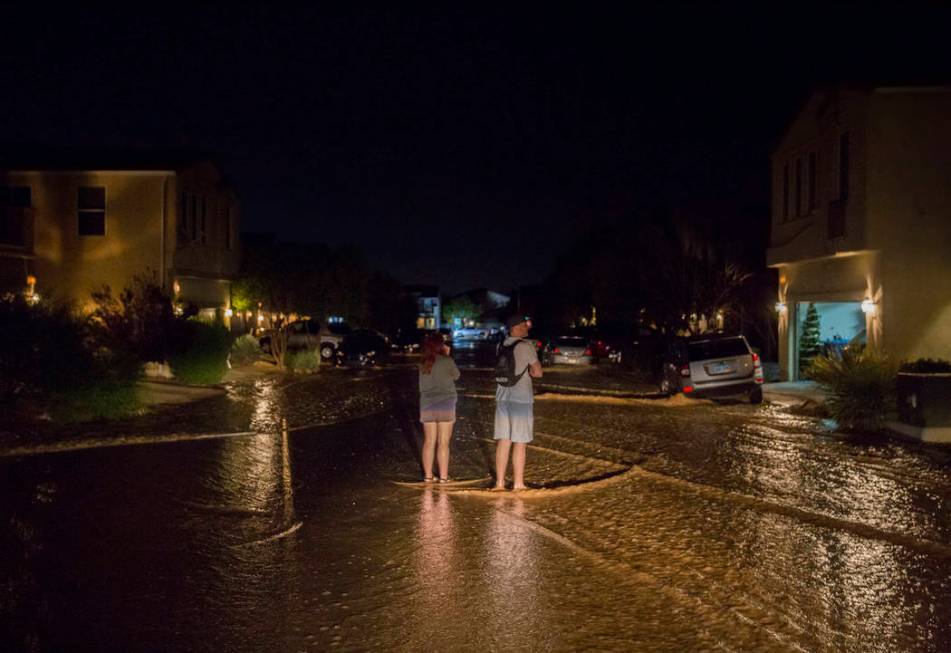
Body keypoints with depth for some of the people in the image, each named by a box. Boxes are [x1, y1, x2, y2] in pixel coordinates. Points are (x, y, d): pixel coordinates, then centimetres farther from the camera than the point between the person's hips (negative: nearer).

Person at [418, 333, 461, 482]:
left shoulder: (423, 363, 4)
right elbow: (456, 375, 7)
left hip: (427, 405, 4)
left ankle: (428, 475, 13)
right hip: (445, 405, -4)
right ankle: (443, 476, 4)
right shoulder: (447, 361, -10)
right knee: (443, 443, 1)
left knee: (429, 442, 9)